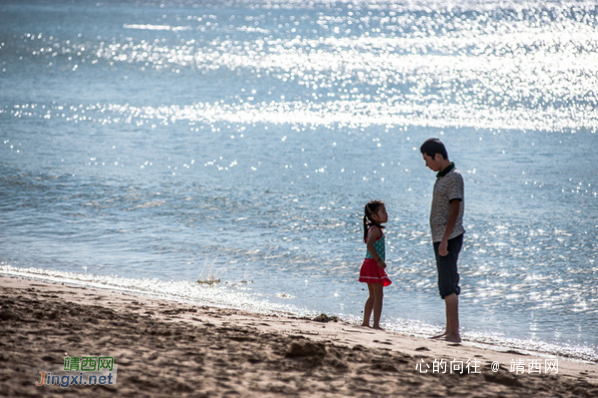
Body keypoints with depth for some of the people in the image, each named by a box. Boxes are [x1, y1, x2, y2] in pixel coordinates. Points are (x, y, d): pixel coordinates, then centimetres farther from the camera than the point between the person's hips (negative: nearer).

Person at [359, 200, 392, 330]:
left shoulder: (371, 229, 16)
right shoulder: (376, 229, -15)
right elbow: (370, 245, -30)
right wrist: (378, 260, -29)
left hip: (369, 264, 10)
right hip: (373, 265, -10)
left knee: (373, 296, 18)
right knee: (378, 295, -8)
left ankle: (365, 322, 22)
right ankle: (376, 324, -12)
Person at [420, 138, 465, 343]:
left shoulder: (454, 177, -13)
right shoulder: (442, 177, 16)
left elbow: (455, 210, -20)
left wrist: (445, 240, -25)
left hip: (449, 238, -10)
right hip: (441, 238, 10)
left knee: (447, 286, -12)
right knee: (447, 285, 12)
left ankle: (455, 333, -12)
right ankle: (449, 330, 17)